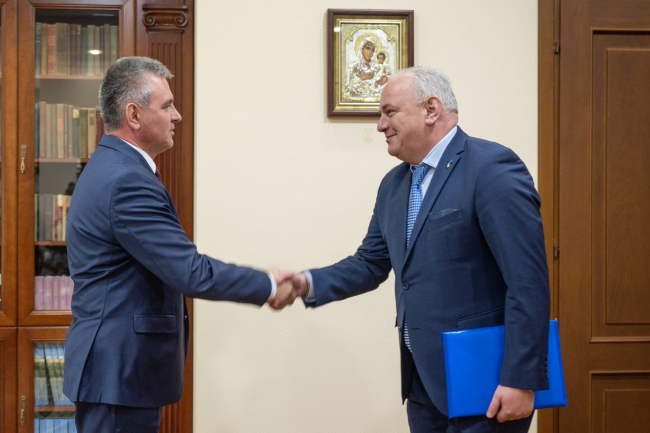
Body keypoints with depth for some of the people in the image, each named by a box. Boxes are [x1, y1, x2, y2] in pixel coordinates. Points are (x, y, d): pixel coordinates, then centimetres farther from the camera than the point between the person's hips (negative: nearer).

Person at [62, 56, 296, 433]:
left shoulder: (110, 167, 13)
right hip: (120, 372, -10)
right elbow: (191, 274, -23)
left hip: (112, 364, 10)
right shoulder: (127, 181, -21)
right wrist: (268, 286, -11)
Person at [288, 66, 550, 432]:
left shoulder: (493, 169, -14)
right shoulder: (394, 184, 13)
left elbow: (528, 282, -18)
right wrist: (309, 284, 1)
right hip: (423, 382, 8)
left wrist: (520, 381, -21)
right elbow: (372, 263, 18)